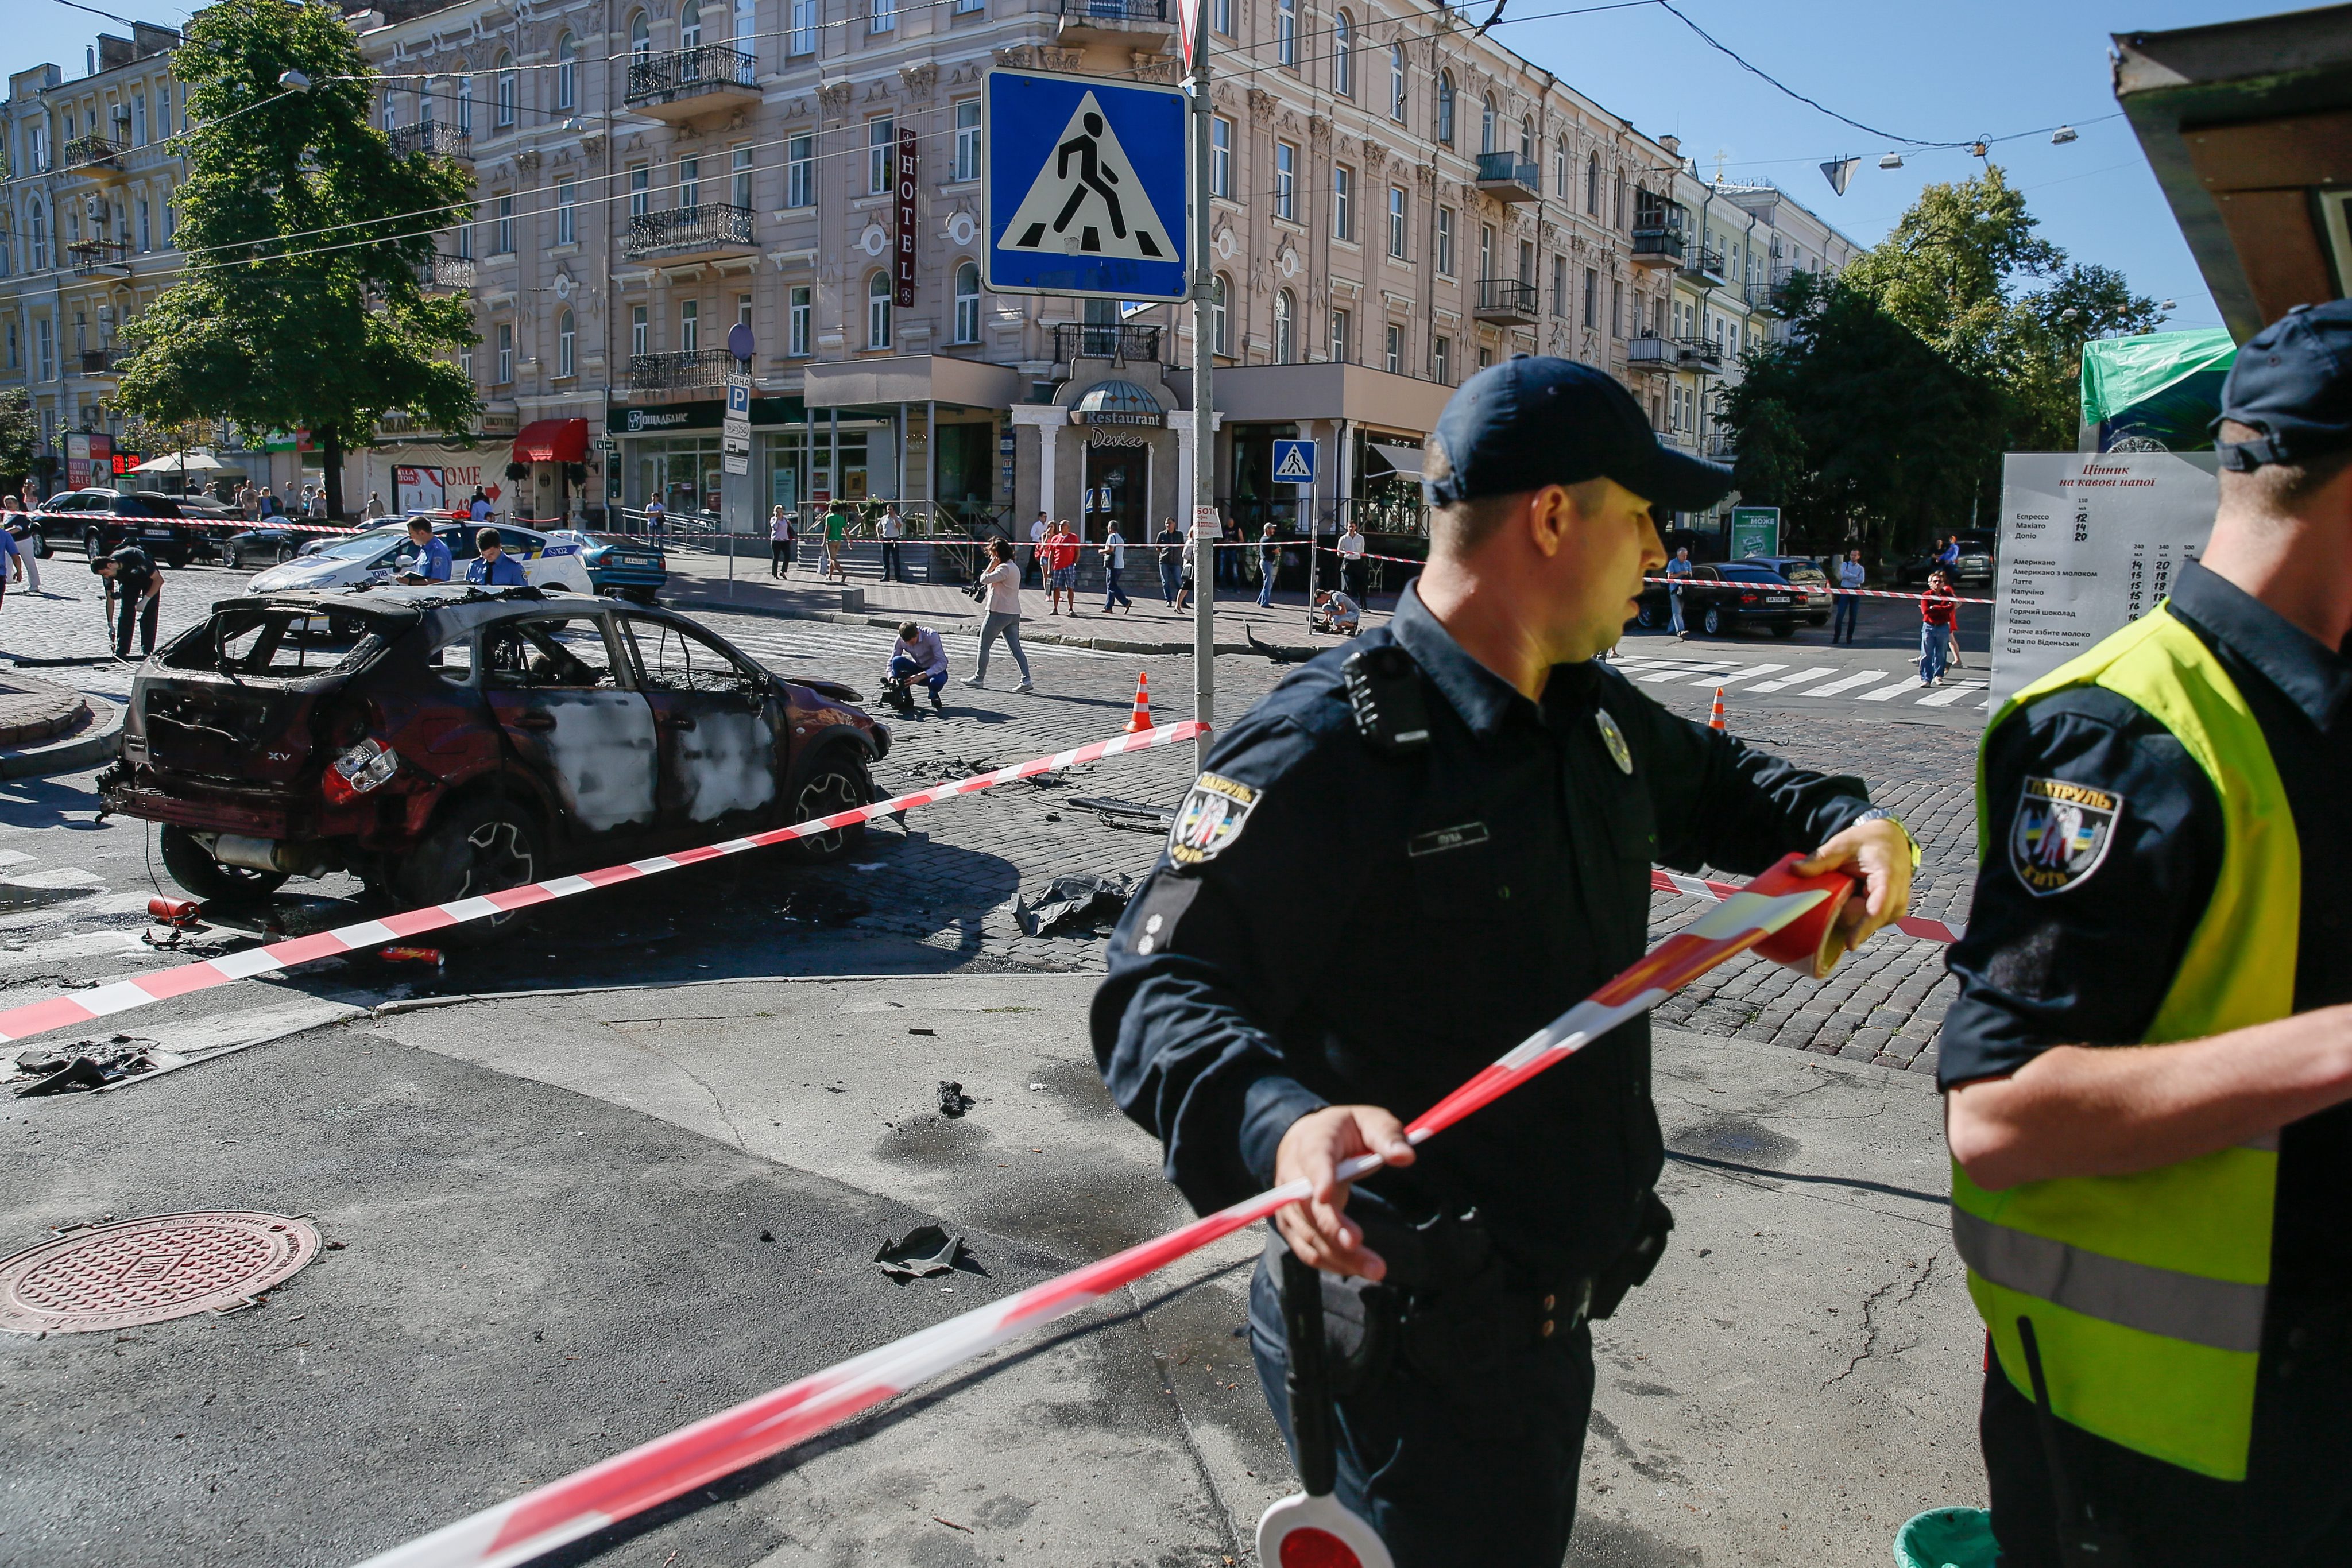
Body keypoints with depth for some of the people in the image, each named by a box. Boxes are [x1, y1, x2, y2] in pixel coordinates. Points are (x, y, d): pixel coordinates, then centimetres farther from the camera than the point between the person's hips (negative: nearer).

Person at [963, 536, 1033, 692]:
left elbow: (984, 580, -19)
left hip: (999, 613, -9)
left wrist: (991, 566, -7)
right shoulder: (1014, 568, 17)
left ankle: (979, 678, 16)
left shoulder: (1004, 568, -14)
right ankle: (1026, 680, -7)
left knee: (983, 646, 6)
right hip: (1014, 613, 9)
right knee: (1016, 648, 3)